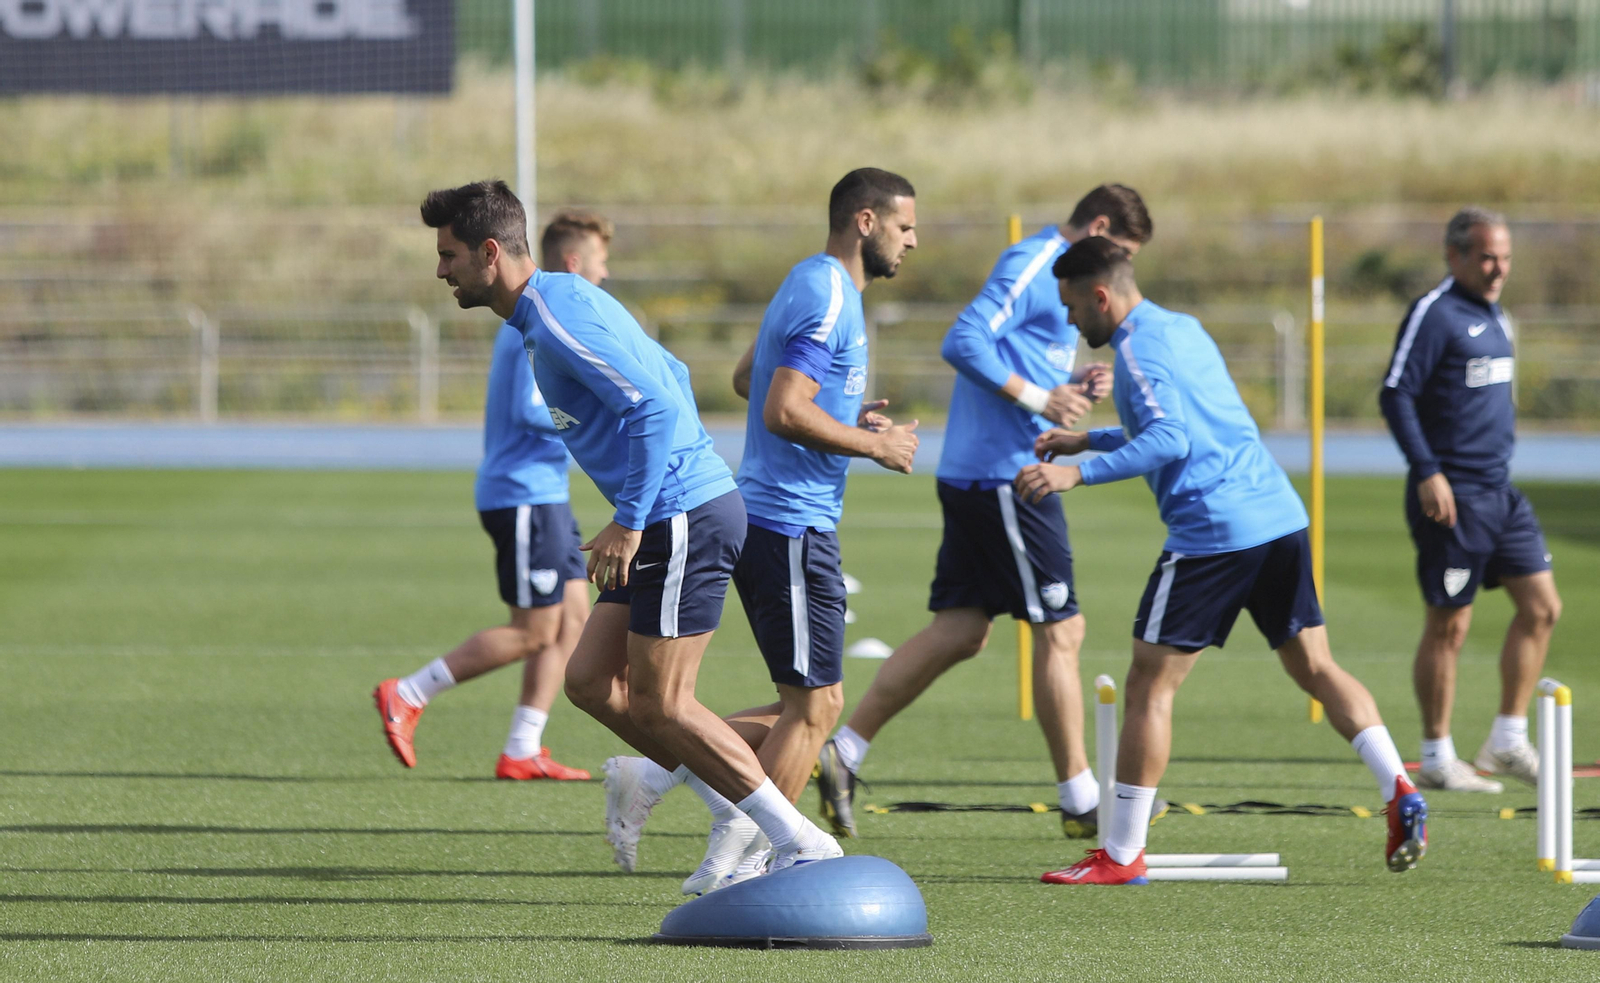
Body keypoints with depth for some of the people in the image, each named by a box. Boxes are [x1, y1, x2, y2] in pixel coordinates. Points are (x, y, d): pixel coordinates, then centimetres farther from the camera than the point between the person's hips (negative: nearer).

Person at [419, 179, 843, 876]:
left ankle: (802, 844, -1)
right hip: (672, 515, 10)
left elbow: (656, 406, -24)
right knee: (590, 681, 9)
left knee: (658, 704, -6)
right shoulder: (554, 305, 16)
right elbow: (671, 377, 25)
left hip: (685, 519, -10)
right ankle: (739, 812, 13)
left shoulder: (557, 316, -16)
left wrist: (630, 523, -20)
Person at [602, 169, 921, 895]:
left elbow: (748, 378, 29)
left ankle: (655, 770, 9)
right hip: (791, 526, -10)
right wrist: (873, 445, -13)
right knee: (814, 705, -5)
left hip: (767, 521, 10)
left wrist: (845, 417, 20)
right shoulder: (828, 297, -15)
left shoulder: (812, 285, 17)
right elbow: (784, 413, -24)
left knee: (809, 706, 12)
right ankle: (732, 867, -2)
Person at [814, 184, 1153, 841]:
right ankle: (1080, 803, 4)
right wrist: (1038, 398, -20)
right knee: (1059, 631, -3)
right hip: (1004, 474, -10)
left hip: (973, 476, 10)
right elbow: (963, 342, -21)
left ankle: (844, 751, 7)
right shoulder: (1032, 265, -11)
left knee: (960, 630, 8)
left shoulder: (1054, 274, 21)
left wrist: (1073, 391, 10)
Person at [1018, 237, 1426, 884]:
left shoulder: (1138, 349, -7)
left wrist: (1079, 474, -23)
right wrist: (1087, 439, 35)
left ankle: (1122, 854, 2)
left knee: (1150, 685, -1)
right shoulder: (1183, 329, 20)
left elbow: (1171, 440, -21)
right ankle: (1399, 790, -4)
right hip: (1281, 516, 9)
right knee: (1314, 667, 12)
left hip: (1212, 533, -9)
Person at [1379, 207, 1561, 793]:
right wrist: (1428, 472, -24)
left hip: (1499, 491, 9)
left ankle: (1508, 741, 12)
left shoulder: (1493, 315, 15)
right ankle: (1437, 759, 6)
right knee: (1449, 625, -2)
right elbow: (1395, 395, -17)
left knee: (1541, 606, 5)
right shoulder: (1434, 314, -12)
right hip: (1452, 496, -9)